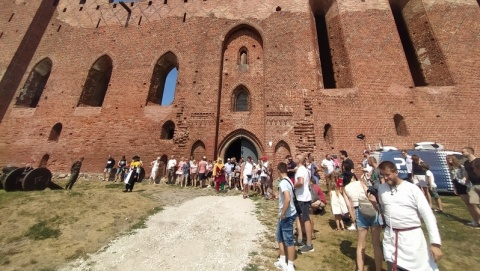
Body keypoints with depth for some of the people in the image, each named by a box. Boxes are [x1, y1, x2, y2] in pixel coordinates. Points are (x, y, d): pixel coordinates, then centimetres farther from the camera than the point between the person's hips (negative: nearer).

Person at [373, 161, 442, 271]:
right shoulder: (382, 188, 1)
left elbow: (428, 215, -9)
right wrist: (374, 203, -8)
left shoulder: (412, 189, -10)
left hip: (412, 236, -3)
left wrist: (435, 243, -13)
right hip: (390, 237, 3)